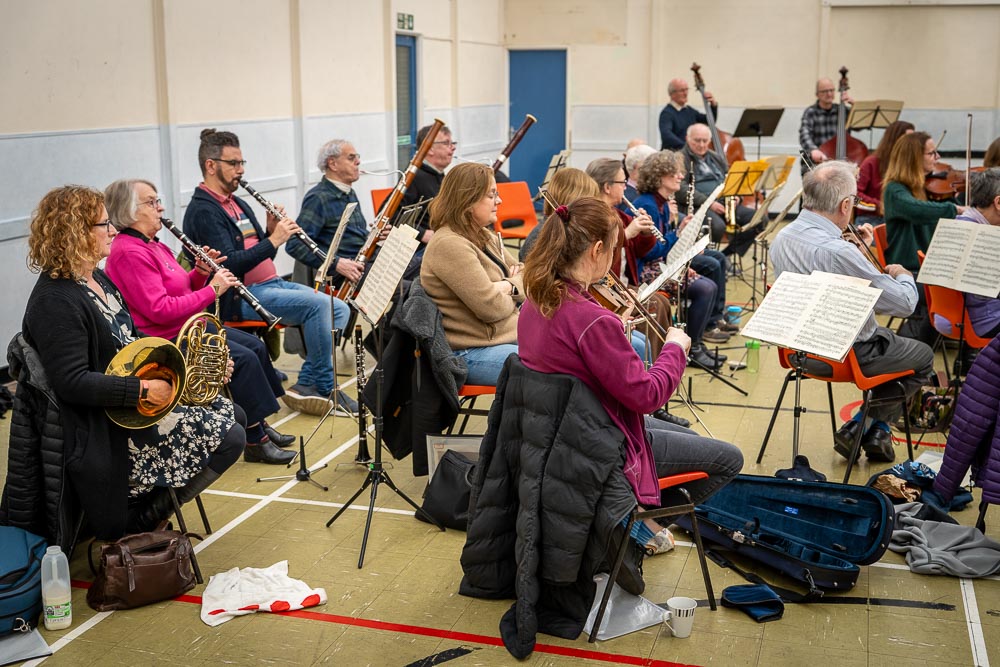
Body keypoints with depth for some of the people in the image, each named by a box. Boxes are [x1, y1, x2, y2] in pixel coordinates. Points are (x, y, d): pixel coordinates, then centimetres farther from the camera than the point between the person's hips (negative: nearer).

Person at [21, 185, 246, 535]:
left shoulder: (98, 279, 10)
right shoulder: (55, 303, -22)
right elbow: (72, 383, -27)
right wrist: (144, 390, -27)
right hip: (105, 430, -11)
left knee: (233, 414, 10)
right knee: (230, 439, -15)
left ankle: (154, 504, 12)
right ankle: (148, 515, 0)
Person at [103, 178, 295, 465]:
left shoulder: (151, 245, 13)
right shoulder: (129, 253, -20)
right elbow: (160, 310, -27)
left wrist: (201, 273, -1)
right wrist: (211, 289, -22)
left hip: (189, 326, 11)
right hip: (166, 339, -11)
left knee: (255, 345, 8)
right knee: (243, 358, -19)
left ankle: (261, 425, 16)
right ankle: (255, 442, -10)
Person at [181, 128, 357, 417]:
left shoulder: (238, 205, 20)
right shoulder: (203, 211, -9)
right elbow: (229, 265, -21)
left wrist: (272, 230, 1)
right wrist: (273, 240, -20)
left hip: (271, 284, 9)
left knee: (339, 309, -4)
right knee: (319, 304, -25)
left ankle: (307, 385, -5)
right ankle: (325, 386, -11)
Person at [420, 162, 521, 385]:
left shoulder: (484, 236, 13)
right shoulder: (449, 245, -18)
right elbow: (491, 308, -22)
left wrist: (508, 287, -6)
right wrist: (511, 289, 0)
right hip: (472, 354, -10)